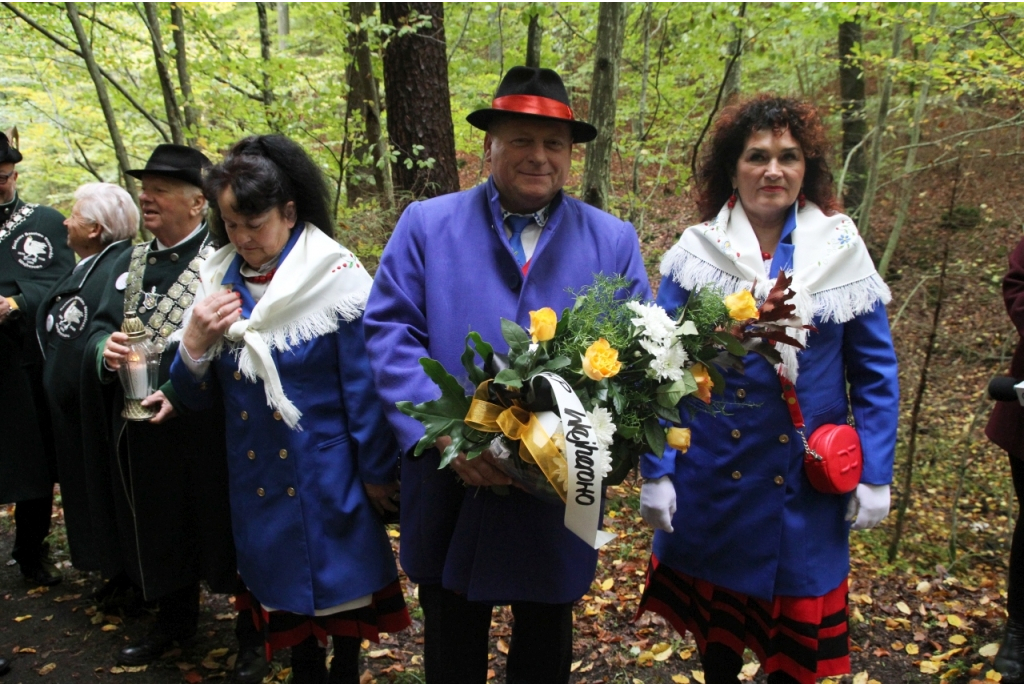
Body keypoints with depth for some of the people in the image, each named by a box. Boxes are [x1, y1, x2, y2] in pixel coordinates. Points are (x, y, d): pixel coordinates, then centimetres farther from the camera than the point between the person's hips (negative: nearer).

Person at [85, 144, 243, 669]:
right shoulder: (130, 263, 13)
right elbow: (100, 327, 11)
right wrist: (106, 349, -10)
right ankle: (174, 621, 41)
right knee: (160, 531, 20)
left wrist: (181, 387, -26)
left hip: (206, 428, -6)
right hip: (141, 429, 7)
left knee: (220, 528, 7)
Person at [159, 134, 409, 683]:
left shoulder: (337, 280, -15)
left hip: (329, 473, -4)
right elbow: (197, 399, 3)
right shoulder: (219, 283, 0)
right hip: (256, 478, 4)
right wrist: (194, 343, -16)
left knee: (342, 575, 13)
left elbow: (366, 388, -11)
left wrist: (377, 473, -7)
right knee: (281, 581, 18)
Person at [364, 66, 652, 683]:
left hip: (559, 499, 1)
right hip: (451, 491, -1)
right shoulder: (426, 225, -1)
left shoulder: (614, 242, 3)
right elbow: (390, 335, -8)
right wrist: (447, 436, -19)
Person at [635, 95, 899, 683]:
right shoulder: (696, 254, -4)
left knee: (796, 635, 12)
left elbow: (875, 374, 2)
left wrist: (875, 477, -2)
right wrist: (656, 473, -8)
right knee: (716, 619, 17)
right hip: (711, 476, 0)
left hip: (808, 481, 1)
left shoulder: (841, 251, -1)